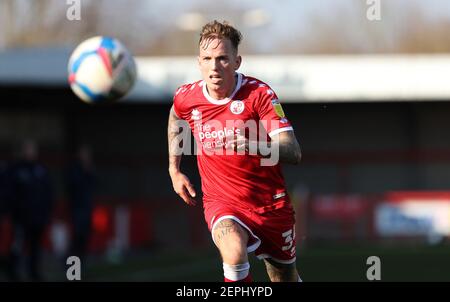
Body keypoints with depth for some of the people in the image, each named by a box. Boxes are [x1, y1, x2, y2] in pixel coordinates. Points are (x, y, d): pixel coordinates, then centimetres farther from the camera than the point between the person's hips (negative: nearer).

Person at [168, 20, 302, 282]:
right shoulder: (186, 98, -7)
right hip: (222, 203, 0)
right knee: (235, 252, -34)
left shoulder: (259, 94, -16)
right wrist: (174, 170, 16)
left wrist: (253, 146, -42)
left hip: (272, 204, 0)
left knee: (286, 278, 16)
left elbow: (293, 153, -24)